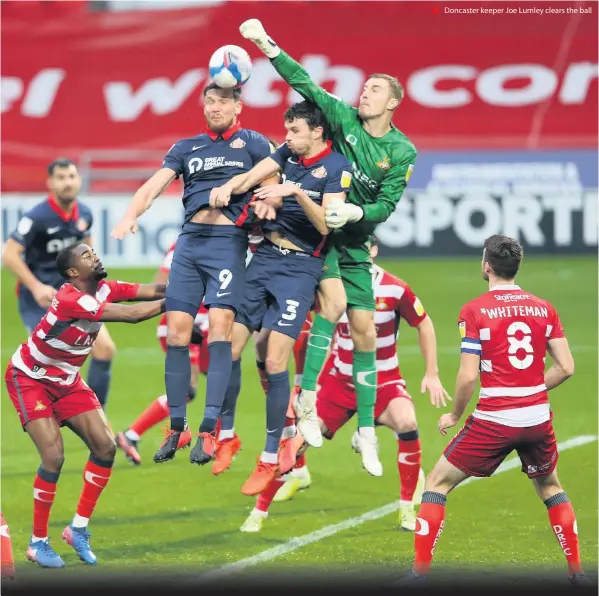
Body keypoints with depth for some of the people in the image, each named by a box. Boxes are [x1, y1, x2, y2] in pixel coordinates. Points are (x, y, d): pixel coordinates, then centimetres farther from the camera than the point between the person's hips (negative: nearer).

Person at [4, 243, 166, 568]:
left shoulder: (104, 290, -8)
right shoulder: (70, 300, -32)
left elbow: (151, 291, -18)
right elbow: (131, 315, -36)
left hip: (66, 381, 8)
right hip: (29, 379, -8)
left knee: (105, 446, -4)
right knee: (54, 457, -18)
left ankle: (78, 529, 8)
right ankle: (38, 542, -3)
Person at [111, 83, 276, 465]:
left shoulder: (253, 143, 9)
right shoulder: (186, 148, 18)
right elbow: (155, 184, 7)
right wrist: (131, 216, -11)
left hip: (229, 240, -4)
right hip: (190, 240, 4)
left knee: (219, 328, -15)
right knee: (177, 332, -2)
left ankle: (209, 430, -16)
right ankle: (176, 429, 7)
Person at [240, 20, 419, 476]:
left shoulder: (402, 151, -2)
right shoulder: (345, 118, -3)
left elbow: (388, 204, -7)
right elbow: (304, 83, -10)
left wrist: (354, 213, -25)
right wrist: (267, 45, -19)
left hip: (355, 241, 2)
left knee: (364, 332, 1)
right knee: (331, 305, -25)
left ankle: (367, 430, 8)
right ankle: (307, 400, -21)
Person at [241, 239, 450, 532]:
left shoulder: (394, 289, -15)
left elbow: (424, 325, -1)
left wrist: (432, 373, -4)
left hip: (383, 379, -2)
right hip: (339, 378, 2)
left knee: (406, 422, -31)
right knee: (298, 438, -9)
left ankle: (408, 507, -12)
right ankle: (260, 510, 10)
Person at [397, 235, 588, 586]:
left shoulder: (475, 311, -8)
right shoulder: (544, 308, 4)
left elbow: (468, 375, -12)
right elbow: (566, 367, 3)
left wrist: (454, 415, 3)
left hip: (493, 421, -4)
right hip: (538, 418, 4)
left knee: (438, 483, 10)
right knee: (550, 487, 28)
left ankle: (421, 571, 4)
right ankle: (577, 570, 23)